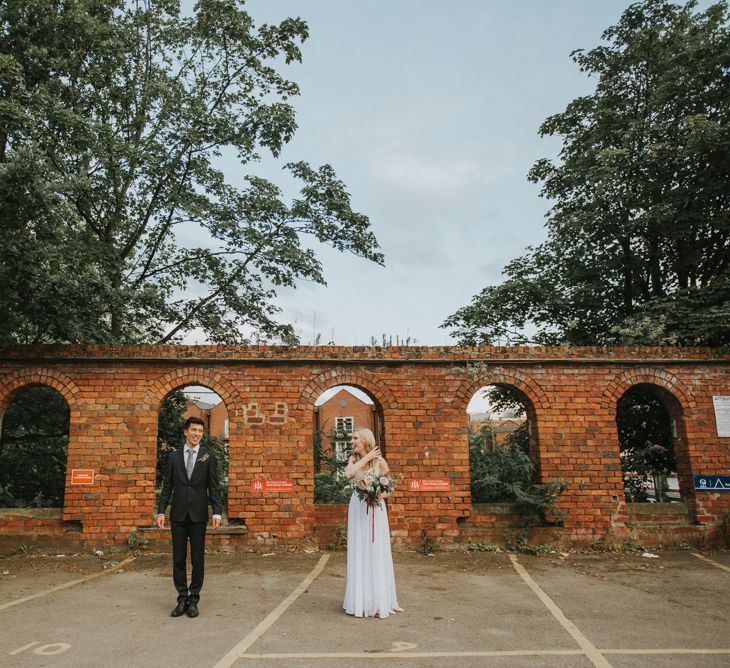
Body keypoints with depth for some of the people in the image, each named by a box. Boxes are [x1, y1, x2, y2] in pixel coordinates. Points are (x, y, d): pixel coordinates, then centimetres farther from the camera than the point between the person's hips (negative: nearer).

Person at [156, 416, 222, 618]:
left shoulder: (208, 456, 1)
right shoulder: (174, 456, 7)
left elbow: (214, 486, -1)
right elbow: (167, 486, 7)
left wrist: (217, 512, -10)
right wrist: (161, 511, -1)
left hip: (198, 514, -1)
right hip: (178, 514, 2)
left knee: (198, 558, 4)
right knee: (178, 559, 7)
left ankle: (193, 599, 16)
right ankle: (182, 598, 18)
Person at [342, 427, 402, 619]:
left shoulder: (379, 461, -4)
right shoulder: (354, 459, 5)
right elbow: (348, 473, -17)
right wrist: (365, 458, -14)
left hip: (376, 509, -3)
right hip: (357, 508, 3)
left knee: (377, 553, 0)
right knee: (358, 553, 4)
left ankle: (379, 602, 10)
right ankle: (361, 601, 14)